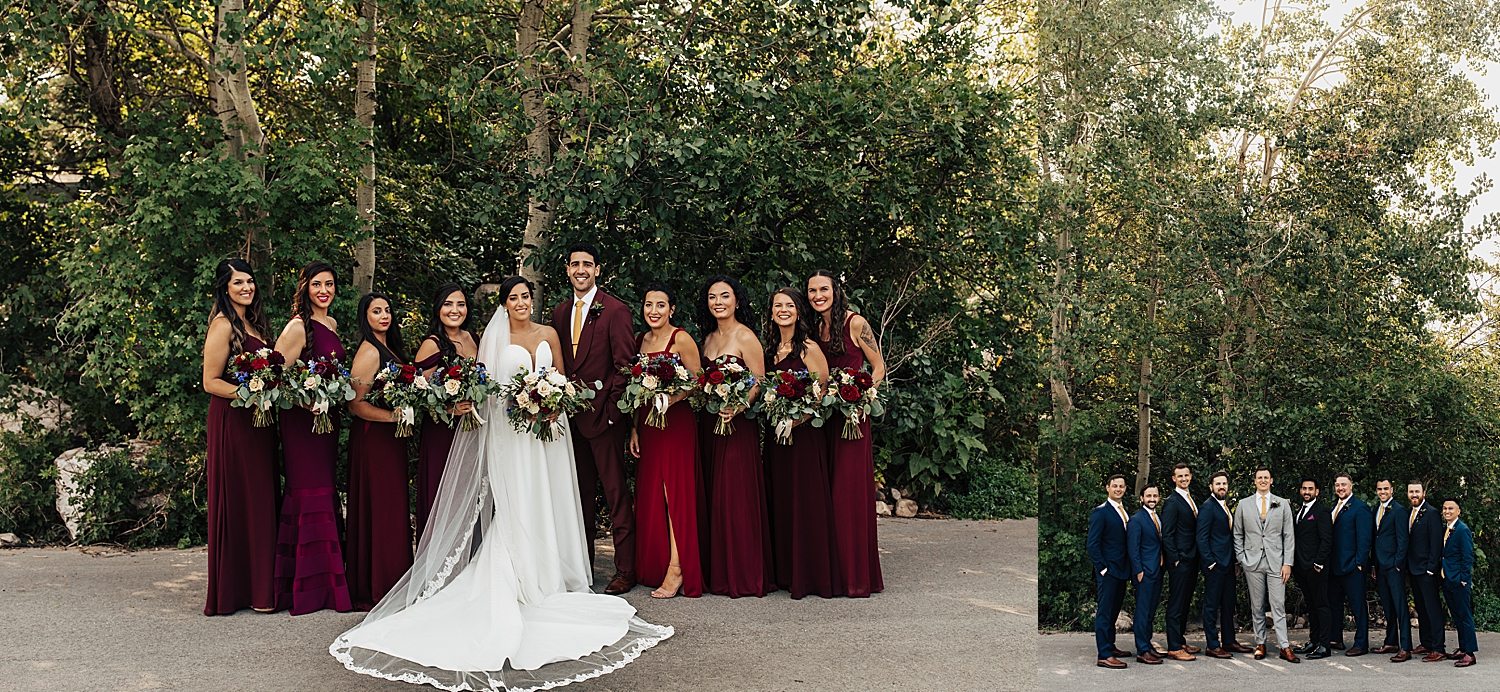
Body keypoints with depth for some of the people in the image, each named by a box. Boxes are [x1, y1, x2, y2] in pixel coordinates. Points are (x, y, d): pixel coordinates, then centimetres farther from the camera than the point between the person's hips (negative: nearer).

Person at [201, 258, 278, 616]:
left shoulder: (253, 323, 17)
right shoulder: (223, 325, -9)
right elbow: (210, 381, -12)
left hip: (258, 422, 9)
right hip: (233, 422, -8)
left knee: (260, 501, 9)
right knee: (239, 501, -4)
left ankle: (259, 584, 14)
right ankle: (238, 590, 3)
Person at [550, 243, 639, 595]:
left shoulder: (616, 311, -5)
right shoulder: (559, 313, 14)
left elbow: (625, 365, -8)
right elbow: (559, 365, 17)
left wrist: (610, 408, -13)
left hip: (604, 414, -6)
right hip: (571, 415, 6)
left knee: (616, 492, -3)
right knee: (580, 491, 11)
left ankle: (625, 569, 2)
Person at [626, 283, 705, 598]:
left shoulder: (681, 339, -7)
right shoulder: (640, 340, 13)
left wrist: (670, 399, -22)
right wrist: (634, 429, 12)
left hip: (676, 422, -7)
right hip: (647, 423, 7)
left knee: (675, 491, -8)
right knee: (649, 494, 7)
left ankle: (677, 570, -4)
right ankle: (653, 567, 16)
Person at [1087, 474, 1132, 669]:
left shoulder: (1124, 512, 14)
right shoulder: (1100, 512, -11)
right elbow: (1092, 544, -14)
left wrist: (1128, 568, 11)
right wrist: (1102, 568, -17)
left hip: (1121, 570, 8)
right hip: (1108, 571, -8)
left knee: (1114, 609, 17)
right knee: (1105, 611, -6)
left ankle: (1110, 646, 28)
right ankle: (1104, 656, -5)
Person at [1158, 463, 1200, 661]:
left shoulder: (1190, 500, 15)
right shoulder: (1172, 502, -12)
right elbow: (1167, 535, -14)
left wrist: (1196, 559, 13)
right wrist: (1176, 559, -16)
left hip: (1191, 561, 9)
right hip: (1180, 562, -9)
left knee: (1185, 602, 14)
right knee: (1176, 604, -6)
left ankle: (1180, 642, 22)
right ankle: (1173, 648, -3)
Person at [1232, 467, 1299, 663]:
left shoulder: (1282, 504, 8)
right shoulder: (1243, 504, 8)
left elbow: (1289, 535, 5)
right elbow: (1238, 535, 11)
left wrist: (1288, 563, -2)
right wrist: (1240, 559, 1)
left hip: (1276, 562, -1)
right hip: (1253, 562, 1)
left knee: (1278, 606, -5)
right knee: (1257, 606, 5)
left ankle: (1285, 647, -4)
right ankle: (1260, 644, 12)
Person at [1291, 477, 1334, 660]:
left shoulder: (1322, 512, -8)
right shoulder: (1299, 511, 17)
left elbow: (1326, 540, -13)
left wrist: (1318, 564, -16)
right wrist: (1294, 564, 12)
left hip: (1316, 567, -8)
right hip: (1301, 567, 8)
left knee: (1321, 605, -4)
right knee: (1311, 604, 13)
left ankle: (1324, 646, -3)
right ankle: (1313, 641, 18)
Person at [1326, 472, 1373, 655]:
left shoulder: (1360, 508, -8)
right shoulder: (1335, 506, 15)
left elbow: (1364, 539, -12)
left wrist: (1359, 563, -16)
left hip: (1352, 565, -8)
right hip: (1335, 565, 8)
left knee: (1357, 606, -1)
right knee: (1334, 603, 15)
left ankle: (1361, 644, 6)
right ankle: (1335, 640, 25)